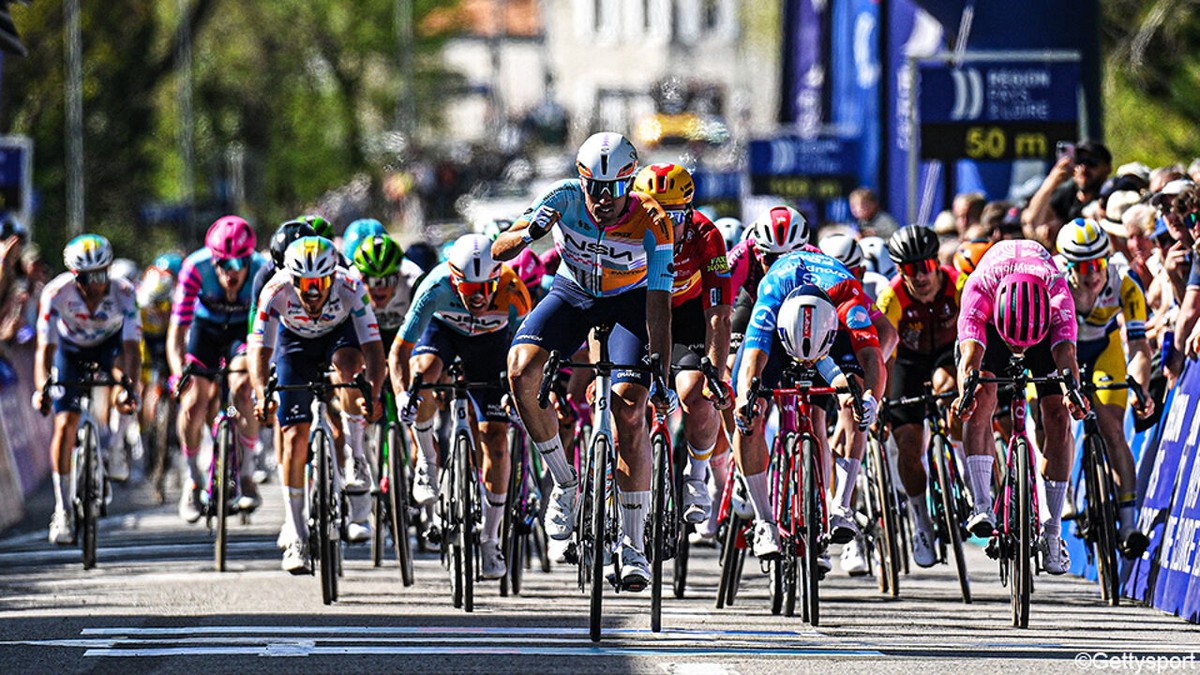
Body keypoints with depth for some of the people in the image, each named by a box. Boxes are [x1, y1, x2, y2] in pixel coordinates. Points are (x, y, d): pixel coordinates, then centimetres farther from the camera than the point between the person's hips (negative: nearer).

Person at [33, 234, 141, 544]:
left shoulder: (123, 292, -32)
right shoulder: (56, 293, -33)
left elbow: (132, 347, -36)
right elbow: (45, 348, -35)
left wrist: (126, 382, -53)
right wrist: (42, 387, -51)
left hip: (109, 344, 2)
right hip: (71, 348, -2)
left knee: (120, 370, -28)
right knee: (65, 424, -13)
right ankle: (63, 510, -9)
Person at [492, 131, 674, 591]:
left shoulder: (652, 224, -29)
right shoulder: (565, 198, -25)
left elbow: (659, 307, -28)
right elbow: (499, 251, -26)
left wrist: (662, 377, -34)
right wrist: (530, 233, -48)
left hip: (630, 301, -2)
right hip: (572, 294, 2)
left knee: (629, 411, -18)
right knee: (521, 371, -25)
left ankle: (634, 545, -10)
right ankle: (564, 482, -5)